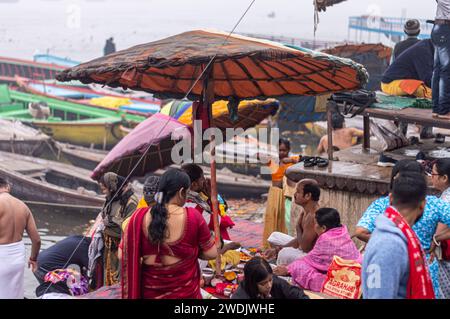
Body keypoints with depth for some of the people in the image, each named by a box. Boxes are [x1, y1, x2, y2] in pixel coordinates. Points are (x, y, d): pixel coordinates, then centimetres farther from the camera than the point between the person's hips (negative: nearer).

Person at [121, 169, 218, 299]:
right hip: (185, 291, -1)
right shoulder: (193, 216, -16)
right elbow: (211, 253, -8)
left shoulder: (139, 217, -12)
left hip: (150, 291, 1)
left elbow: (124, 255, -5)